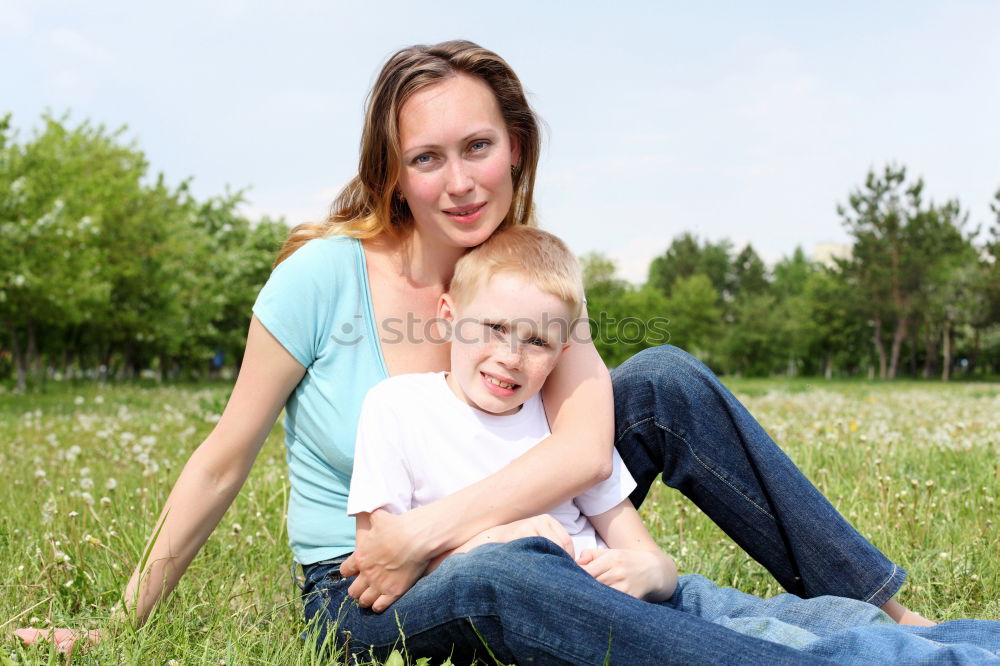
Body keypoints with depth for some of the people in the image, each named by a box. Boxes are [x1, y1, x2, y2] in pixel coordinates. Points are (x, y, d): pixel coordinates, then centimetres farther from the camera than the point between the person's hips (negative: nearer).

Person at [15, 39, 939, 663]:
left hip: (512, 541, 4)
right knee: (492, 579, -41)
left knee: (665, 380, -17)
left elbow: (585, 448, -20)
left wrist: (428, 533, -30)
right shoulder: (326, 273, -15)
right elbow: (224, 461, -7)